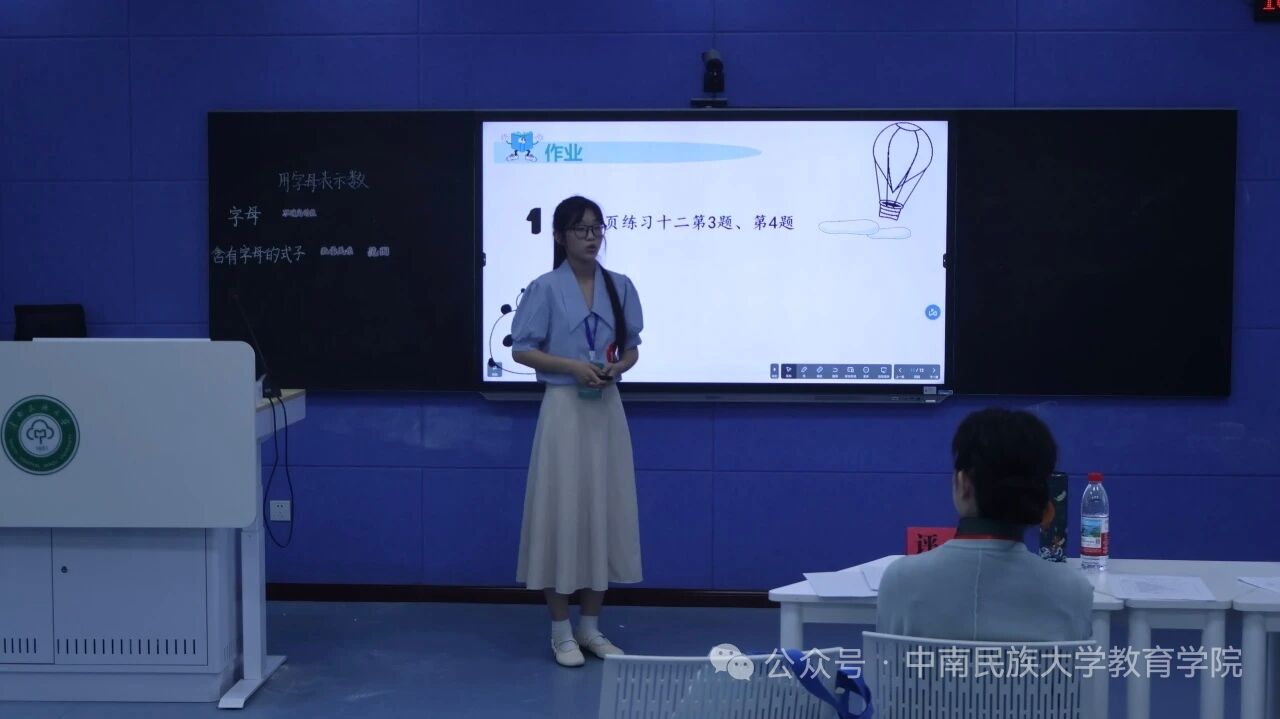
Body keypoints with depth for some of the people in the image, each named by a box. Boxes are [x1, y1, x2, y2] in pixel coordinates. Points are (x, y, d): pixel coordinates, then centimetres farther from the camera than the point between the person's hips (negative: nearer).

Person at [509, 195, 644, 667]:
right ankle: (561, 631, 11)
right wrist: (573, 366, -18)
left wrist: (617, 368, -10)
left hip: (607, 410, 5)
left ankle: (591, 626, 21)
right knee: (562, 513, -1)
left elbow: (632, 347, 11)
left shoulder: (620, 287, 5)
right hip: (564, 408, -4)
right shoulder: (545, 288, -6)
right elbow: (521, 349, -6)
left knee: (606, 512, 8)